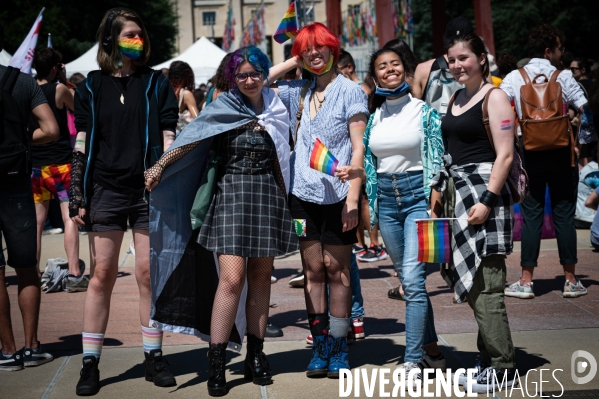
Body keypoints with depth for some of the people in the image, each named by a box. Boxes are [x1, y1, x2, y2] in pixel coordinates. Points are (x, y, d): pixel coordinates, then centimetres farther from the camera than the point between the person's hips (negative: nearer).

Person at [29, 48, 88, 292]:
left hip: (35, 164, 5)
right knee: (70, 217, -4)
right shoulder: (59, 90, -9)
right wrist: (65, 81, 10)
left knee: (37, 219, 10)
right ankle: (74, 275, -9)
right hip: (60, 162, -5)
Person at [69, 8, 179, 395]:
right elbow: (82, 144, 6)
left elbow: (169, 139, 3)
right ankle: (90, 364, 8)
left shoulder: (156, 83, 6)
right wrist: (78, 196, 0)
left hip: (149, 190, 0)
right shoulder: (92, 86, 7)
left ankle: (154, 357, 14)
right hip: (106, 190, 0)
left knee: (149, 274, 2)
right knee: (102, 275, 2)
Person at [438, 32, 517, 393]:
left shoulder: (494, 97, -6)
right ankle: (488, 359, 20)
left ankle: (502, 369, 2)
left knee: (486, 284, -7)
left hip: (484, 191, -8)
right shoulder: (455, 98, 16)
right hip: (457, 193, 8)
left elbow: (505, 155, -12)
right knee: (472, 283, 10)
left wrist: (487, 200, -19)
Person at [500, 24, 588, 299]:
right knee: (564, 215, 6)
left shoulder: (514, 78, 0)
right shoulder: (563, 77, -4)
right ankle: (571, 280, 11)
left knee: (531, 217, 5)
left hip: (530, 153, 1)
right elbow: (585, 109, -6)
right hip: (561, 152, -1)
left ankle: (526, 282, 5)